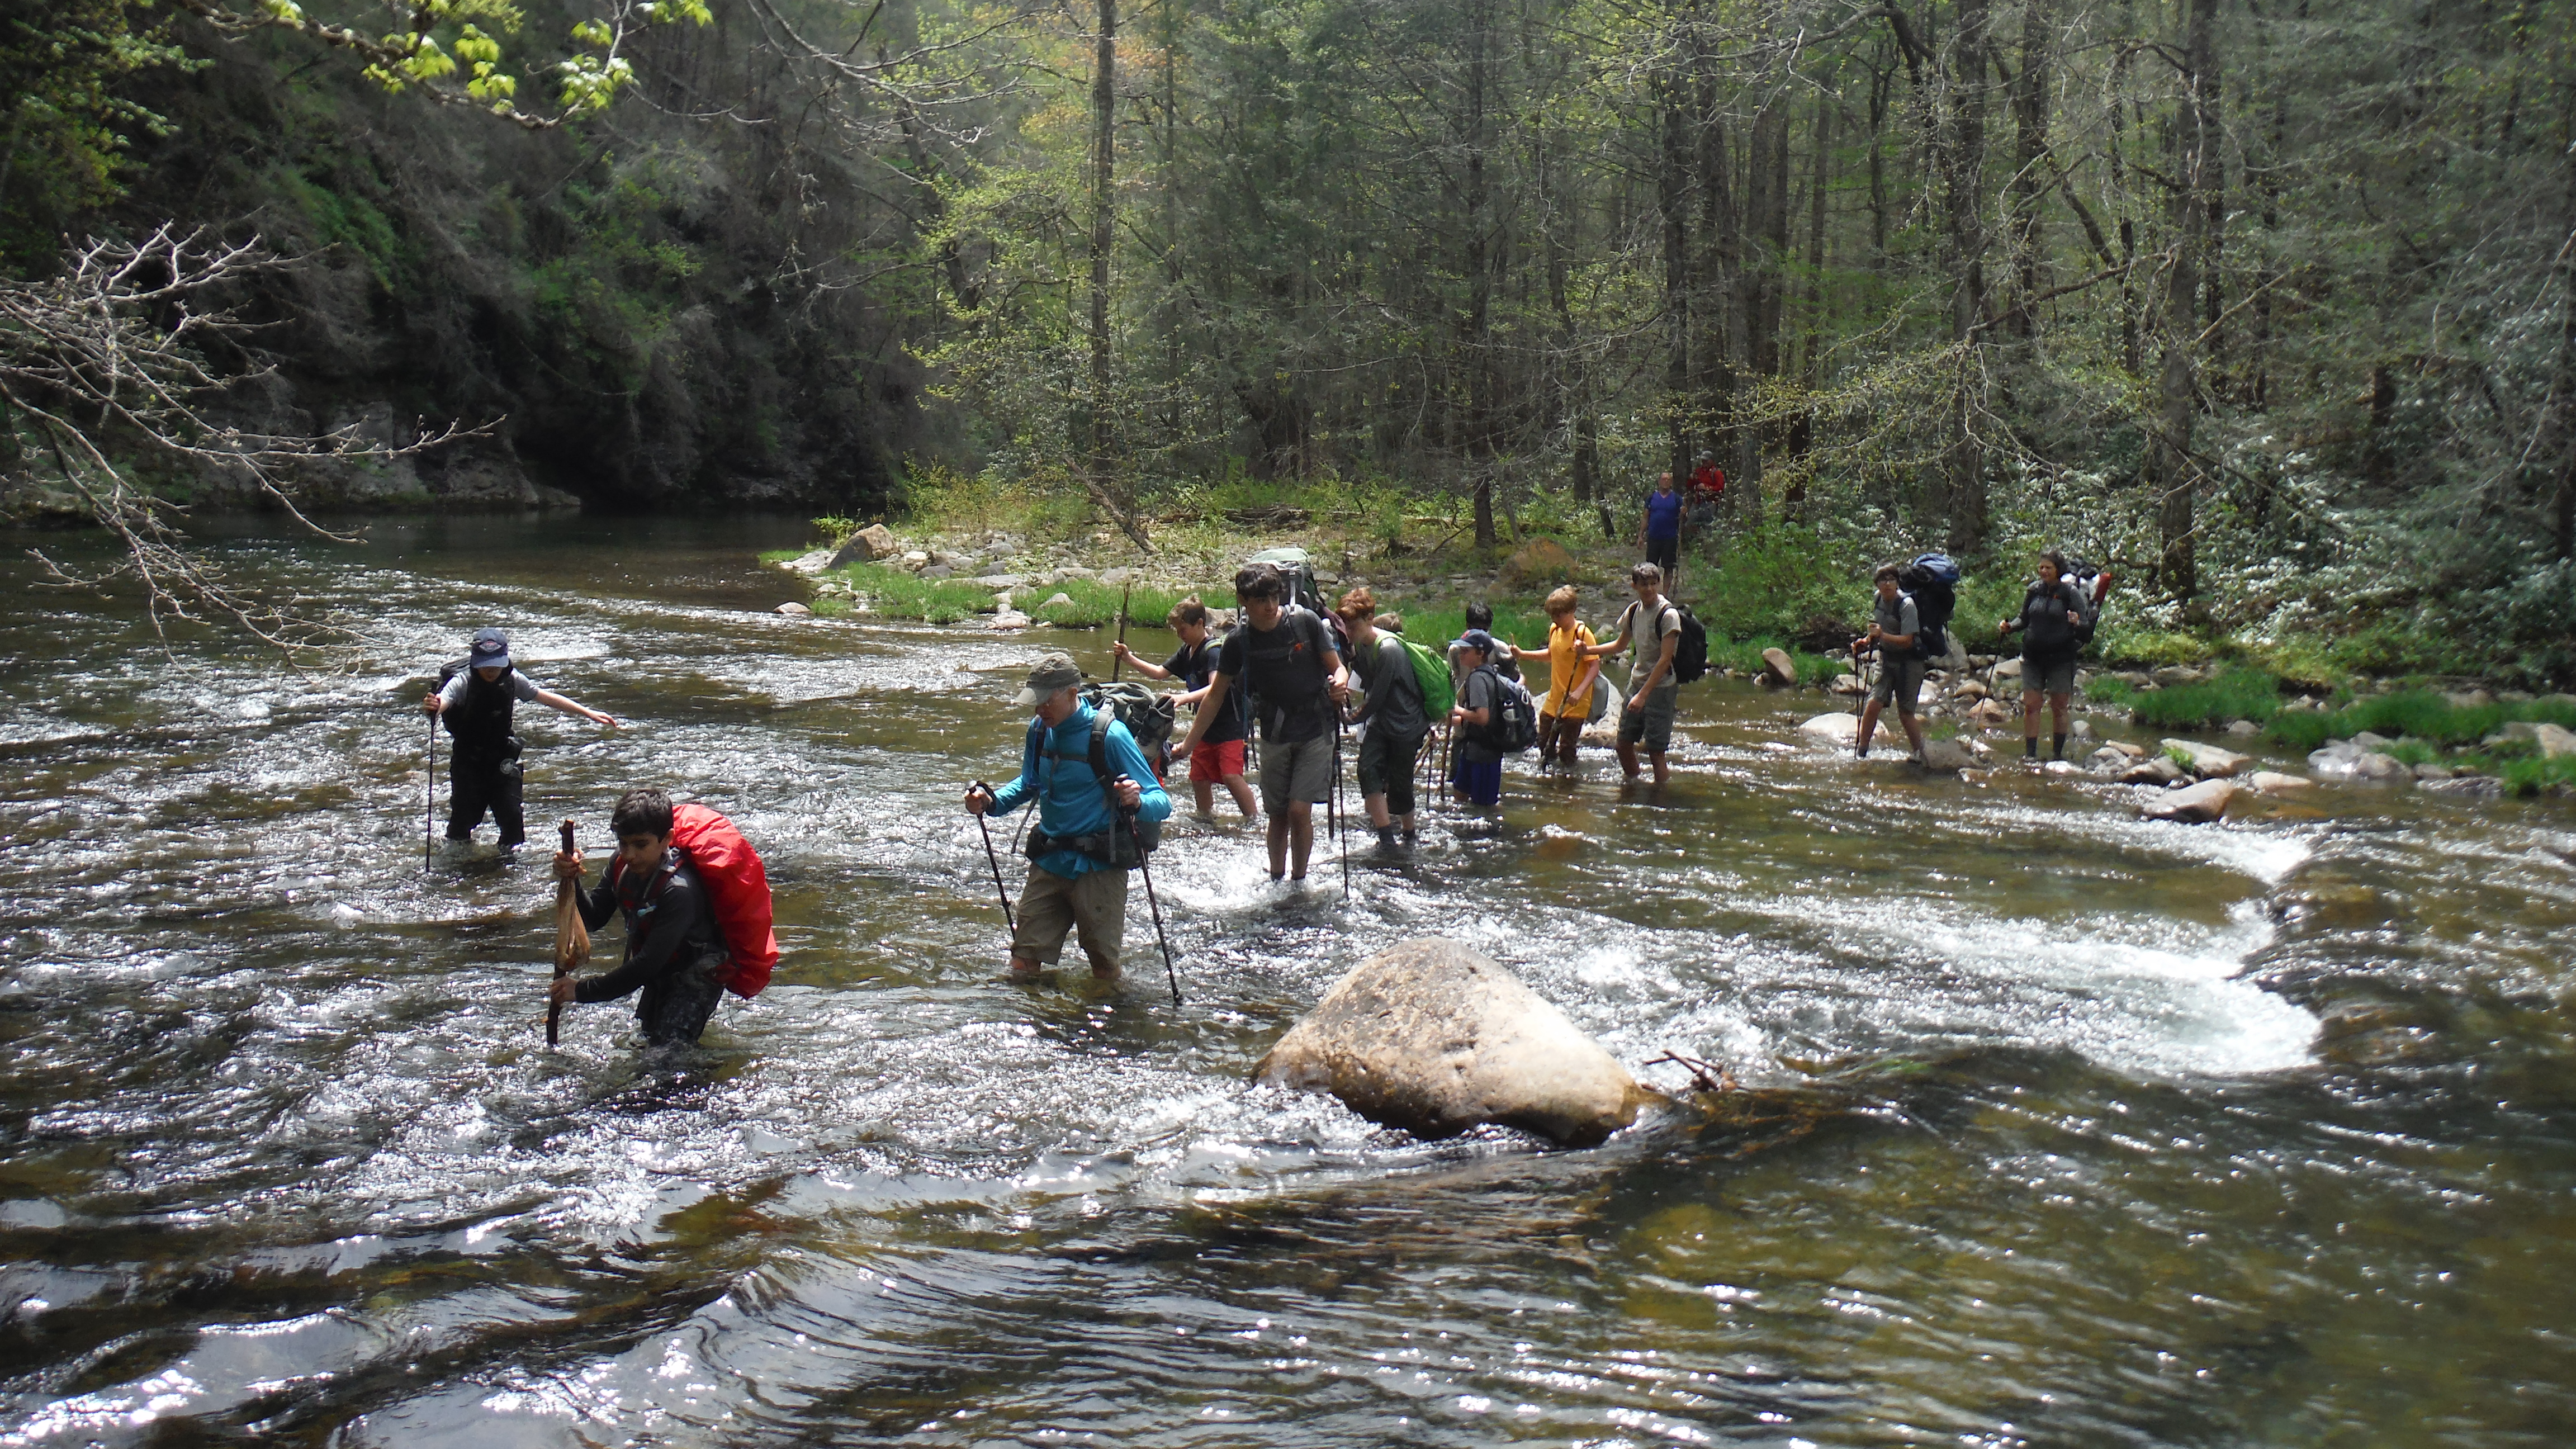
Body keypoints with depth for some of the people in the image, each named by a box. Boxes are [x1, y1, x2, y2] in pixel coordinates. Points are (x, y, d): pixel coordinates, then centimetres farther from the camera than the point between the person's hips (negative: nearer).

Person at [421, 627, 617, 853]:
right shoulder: (463, 682, -19)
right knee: (464, 815, 1)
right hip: (468, 760, -3)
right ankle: (456, 850, 29)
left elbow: (547, 698, 2)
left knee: (513, 816, -2)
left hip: (502, 758, 3)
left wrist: (589, 713, 3)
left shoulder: (512, 680, -8)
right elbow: (443, 700, -38)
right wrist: (432, 706, -64)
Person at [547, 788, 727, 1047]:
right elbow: (594, 918, -5)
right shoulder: (622, 865, -9)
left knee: (669, 1050, -19)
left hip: (696, 976, -8)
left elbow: (649, 963, -32)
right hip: (659, 975, 8)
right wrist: (572, 882, -24)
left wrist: (583, 990, -29)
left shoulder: (679, 890, -33)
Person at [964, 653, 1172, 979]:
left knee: (1106, 976, 7)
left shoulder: (1111, 735, -17)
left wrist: (1137, 802, -41)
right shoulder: (1039, 730, 1)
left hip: (1097, 867, -5)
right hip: (1048, 863, 5)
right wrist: (991, 802, 1)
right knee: (1021, 970, 7)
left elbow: (1162, 803, -18)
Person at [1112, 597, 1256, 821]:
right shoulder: (1187, 652, 10)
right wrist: (1129, 658, 6)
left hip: (1229, 725, -9)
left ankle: (1255, 820, -11)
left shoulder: (1212, 651, -18)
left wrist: (1185, 697, -45)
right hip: (1207, 726, 9)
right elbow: (1160, 672, 18)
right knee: (1198, 777, 10)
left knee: (1231, 776, -18)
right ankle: (1206, 818, 27)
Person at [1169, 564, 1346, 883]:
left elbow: (1338, 668, -4)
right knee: (1278, 815, 8)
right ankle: (1276, 881, 25)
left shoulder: (1305, 621, -11)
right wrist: (1188, 744, 6)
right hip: (1274, 735, 3)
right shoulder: (1238, 641, -3)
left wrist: (1340, 683, -29)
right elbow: (1216, 694, 5)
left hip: (1316, 731, -3)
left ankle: (1299, 881, 7)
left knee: (1299, 810, -11)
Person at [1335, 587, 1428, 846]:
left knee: (1398, 782, -1)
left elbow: (1377, 698, -19)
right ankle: (1386, 837, -13)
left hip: (1407, 723, -7)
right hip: (1380, 720, 7)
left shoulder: (1389, 649, -24)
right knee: (1368, 769, -14)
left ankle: (1409, 834, 23)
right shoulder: (1359, 644, 2)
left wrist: (1354, 718, -5)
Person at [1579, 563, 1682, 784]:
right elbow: (1621, 645, 23)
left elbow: (1666, 659, -19)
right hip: (1637, 682, 7)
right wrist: (1589, 650, 9)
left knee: (1655, 750, -8)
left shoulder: (1668, 615, -16)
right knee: (1624, 743, 11)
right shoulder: (1633, 611, 6)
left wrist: (1643, 694, -23)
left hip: (1661, 687, -7)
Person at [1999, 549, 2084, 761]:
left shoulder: (2070, 593, -4)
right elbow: (2024, 620, 17)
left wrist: (2076, 622, -26)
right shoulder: (2034, 591, 5)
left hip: (2060, 658, -3)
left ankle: (2057, 752, 17)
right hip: (2032, 656, 3)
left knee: (2058, 707, 6)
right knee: (2030, 705, -2)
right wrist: (2009, 627, -3)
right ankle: (2030, 752, 2)